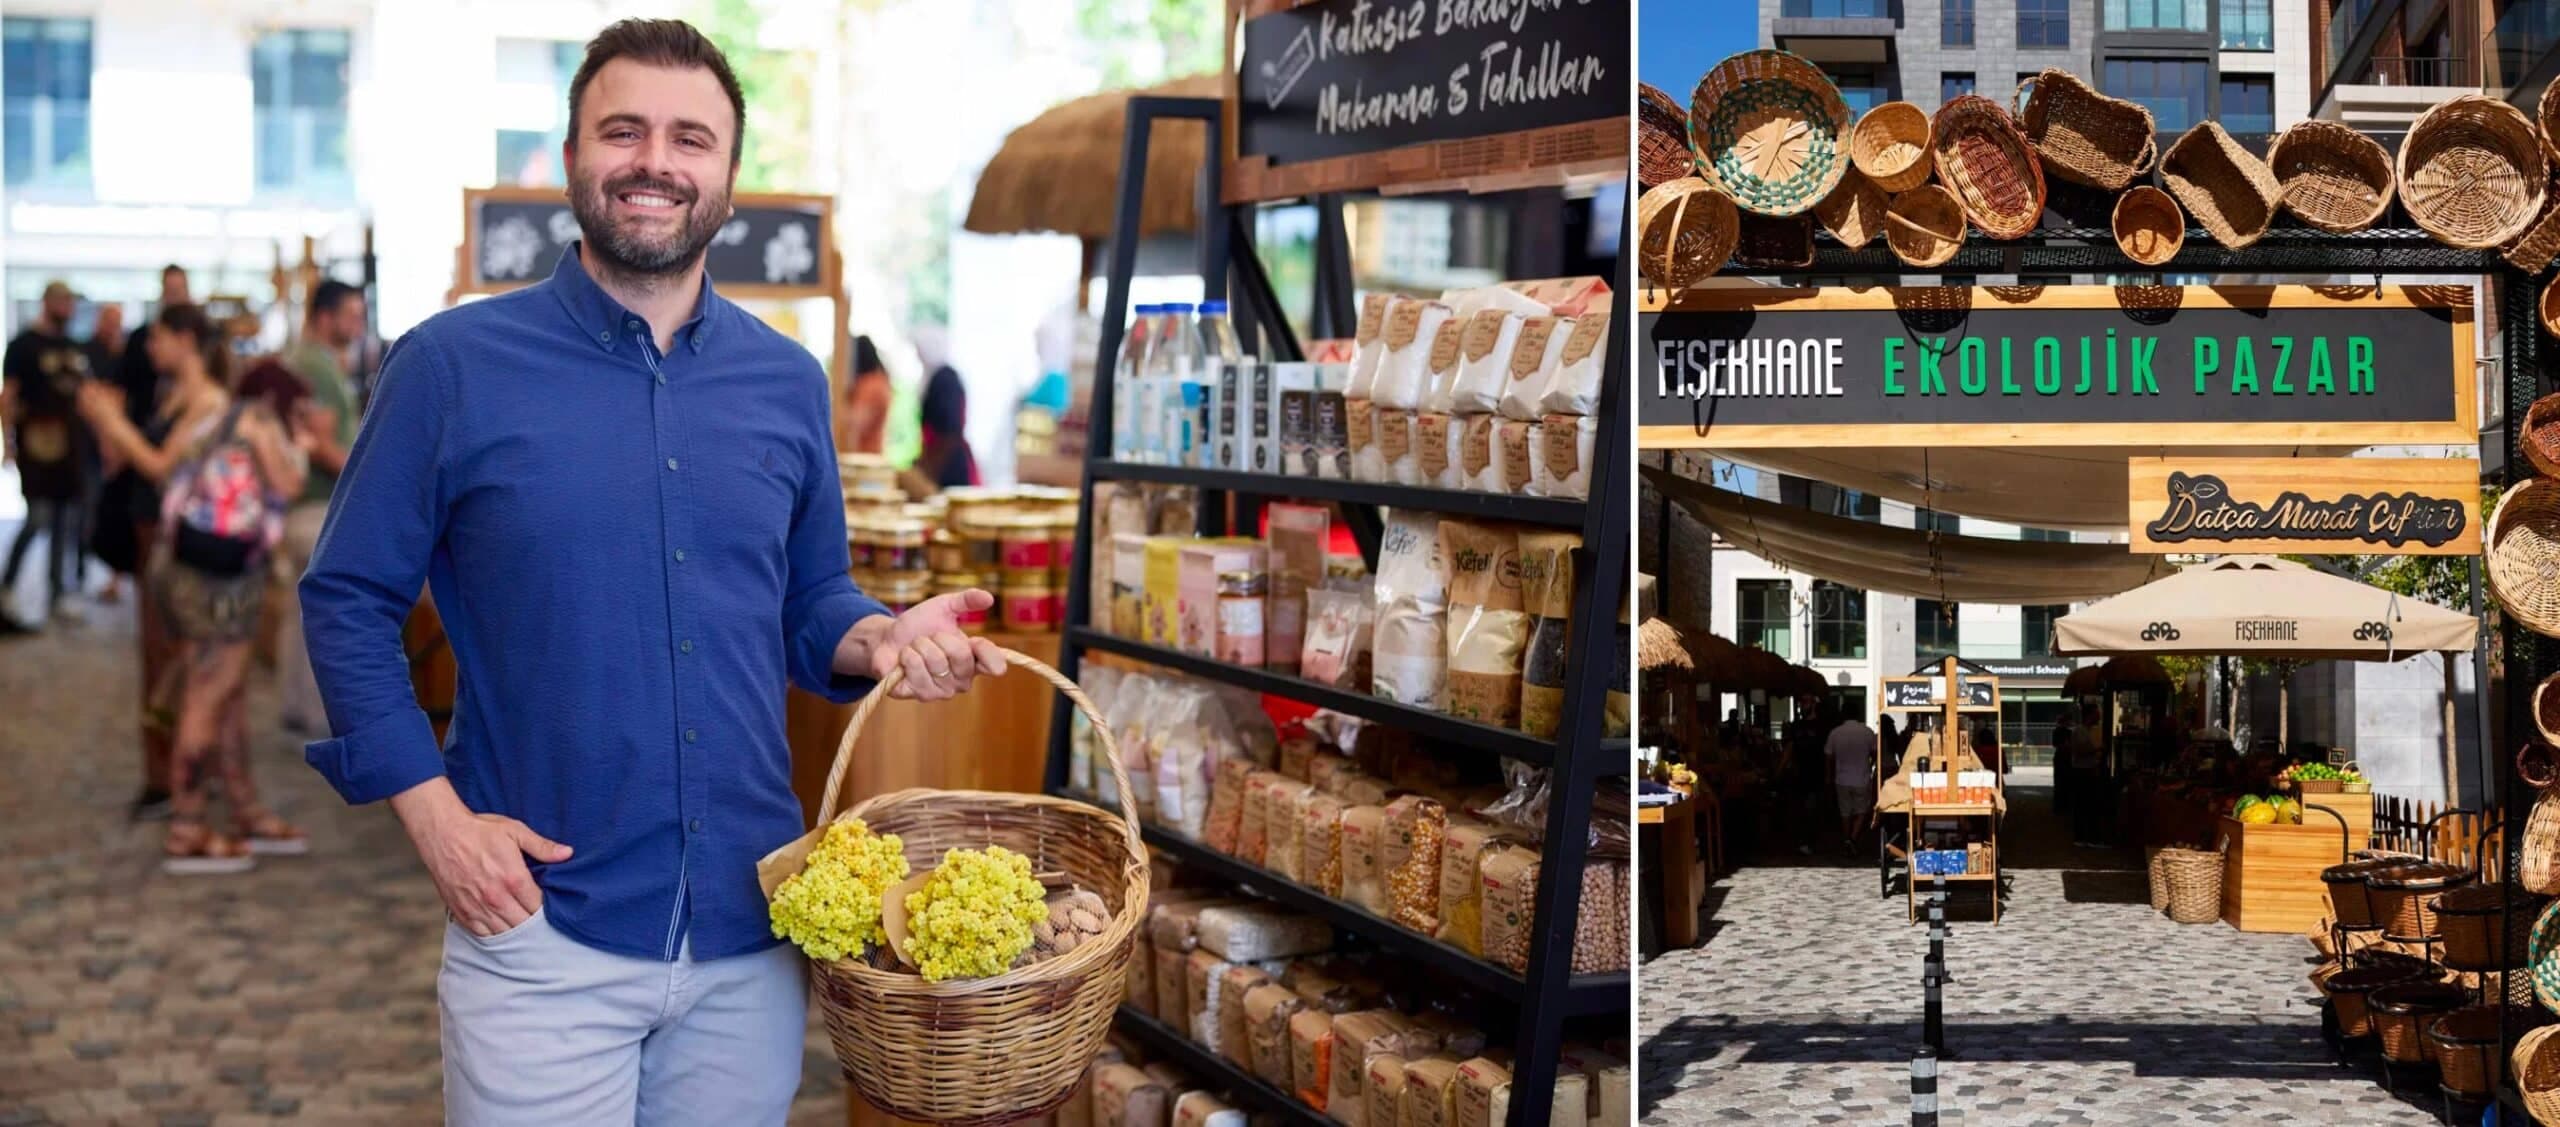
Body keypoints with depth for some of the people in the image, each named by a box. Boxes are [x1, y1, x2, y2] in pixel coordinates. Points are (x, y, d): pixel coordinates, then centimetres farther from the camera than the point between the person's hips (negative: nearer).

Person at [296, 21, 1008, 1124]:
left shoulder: (786, 382, 8)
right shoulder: (452, 366, -4)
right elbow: (347, 603, -1)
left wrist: (879, 638, -5)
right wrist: (435, 815, -11)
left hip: (752, 931, 4)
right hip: (540, 927, -4)